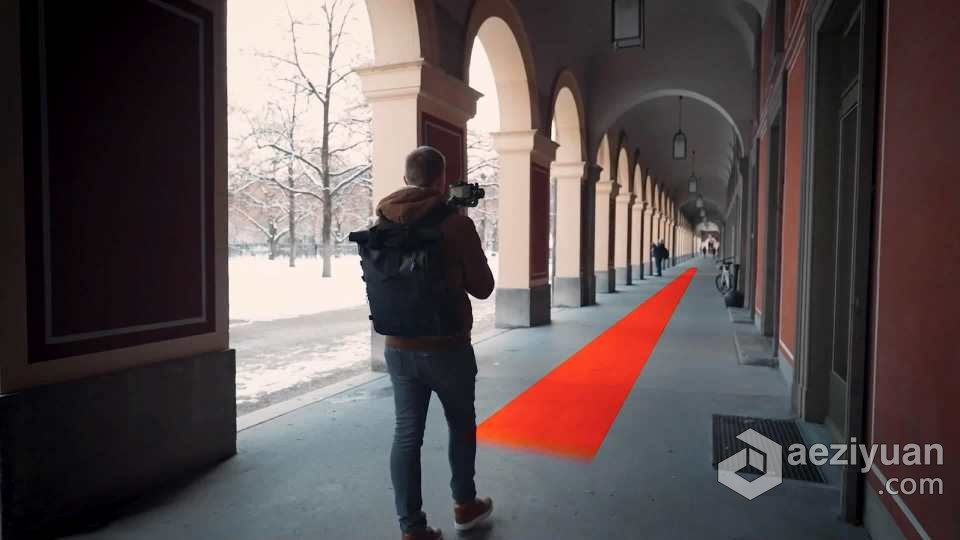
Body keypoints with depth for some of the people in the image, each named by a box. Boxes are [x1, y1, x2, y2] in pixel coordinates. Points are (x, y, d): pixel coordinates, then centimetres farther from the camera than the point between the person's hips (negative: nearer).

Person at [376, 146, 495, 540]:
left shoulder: (382, 223, 0)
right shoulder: (456, 223, -13)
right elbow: (483, 287, -7)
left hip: (398, 347, 3)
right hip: (447, 347, -3)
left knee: (407, 434, 8)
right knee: (461, 425, 18)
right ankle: (464, 505, 34)